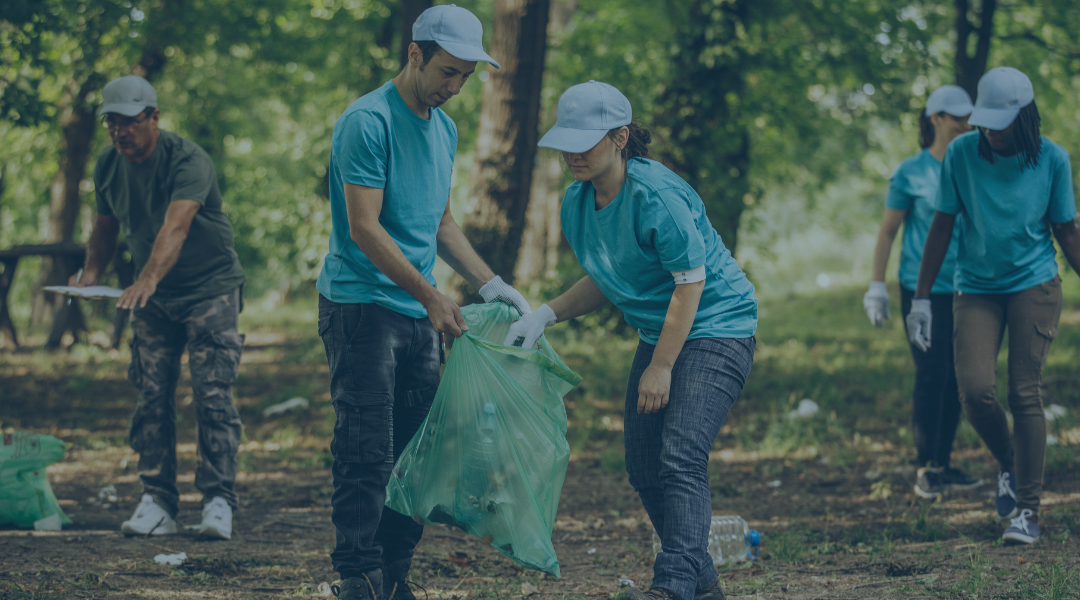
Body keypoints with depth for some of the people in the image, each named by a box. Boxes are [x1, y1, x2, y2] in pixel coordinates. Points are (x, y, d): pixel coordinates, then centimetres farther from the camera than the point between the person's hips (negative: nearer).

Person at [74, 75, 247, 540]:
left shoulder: (187, 161, -23)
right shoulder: (108, 166, -2)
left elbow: (175, 226, -37)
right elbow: (105, 226, 11)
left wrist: (148, 279, -52)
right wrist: (91, 273, -8)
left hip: (210, 288, -6)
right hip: (153, 297, 6)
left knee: (212, 395, -11)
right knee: (152, 397, 0)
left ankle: (218, 502, -8)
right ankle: (157, 503, 2)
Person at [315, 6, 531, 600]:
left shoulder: (444, 129, 14)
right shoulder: (367, 122, -13)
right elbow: (365, 228, -17)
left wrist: (490, 284, 12)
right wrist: (431, 296, -18)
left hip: (419, 314, 8)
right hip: (361, 306, -8)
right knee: (366, 454, -8)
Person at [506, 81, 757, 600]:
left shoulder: (657, 196, -24)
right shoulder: (577, 202, 1)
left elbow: (690, 284, -21)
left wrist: (661, 367, -18)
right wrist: (547, 314, -1)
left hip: (717, 329, -9)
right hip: (658, 333, 9)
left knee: (680, 457, -22)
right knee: (644, 468, 7)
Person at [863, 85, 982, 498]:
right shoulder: (911, 172, -4)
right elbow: (887, 232, 1)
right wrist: (877, 287, -3)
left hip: (963, 290, 5)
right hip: (923, 289, -5)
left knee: (957, 378, 5)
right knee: (931, 375, -7)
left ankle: (943, 464, 14)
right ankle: (925, 468, 1)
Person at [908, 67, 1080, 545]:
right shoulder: (961, 153, -6)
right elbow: (942, 226, 1)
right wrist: (922, 298, 1)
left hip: (1035, 287, -1)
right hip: (976, 289, 1)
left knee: (1024, 393, -7)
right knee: (975, 390, -13)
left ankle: (1027, 509, 1)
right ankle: (1009, 466, 17)